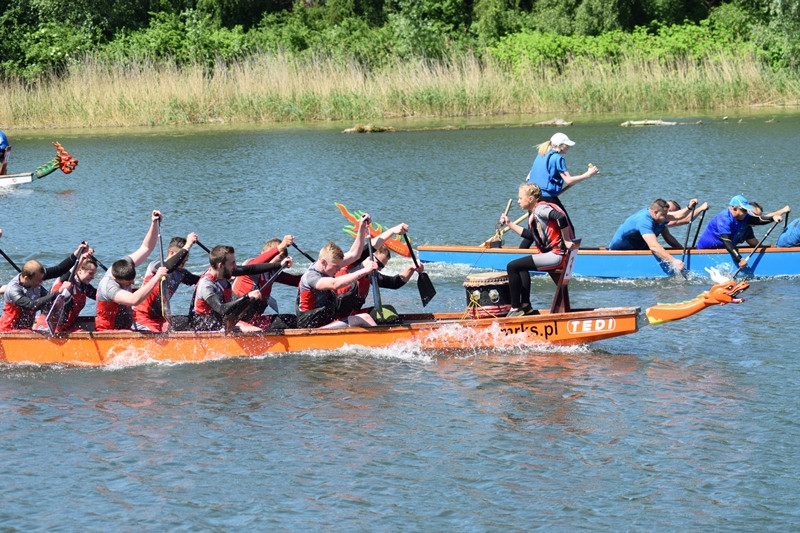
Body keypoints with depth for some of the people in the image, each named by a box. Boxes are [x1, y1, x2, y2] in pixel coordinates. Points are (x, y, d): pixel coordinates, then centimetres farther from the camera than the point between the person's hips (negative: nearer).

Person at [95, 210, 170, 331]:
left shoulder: (125, 264, -5)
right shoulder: (109, 287, -29)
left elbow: (146, 248, 3)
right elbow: (134, 300, -44)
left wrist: (154, 224, -12)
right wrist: (156, 279, -43)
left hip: (127, 327, 9)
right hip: (108, 333, -9)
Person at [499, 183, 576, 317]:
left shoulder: (541, 209, -13)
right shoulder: (533, 213, 17)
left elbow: (561, 217, -28)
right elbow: (530, 235, 22)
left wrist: (566, 241, -24)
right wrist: (509, 224, 22)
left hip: (557, 255, -11)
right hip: (552, 254, 11)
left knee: (512, 267, -11)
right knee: (521, 267, 30)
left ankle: (515, 308, -6)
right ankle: (525, 305, 23)